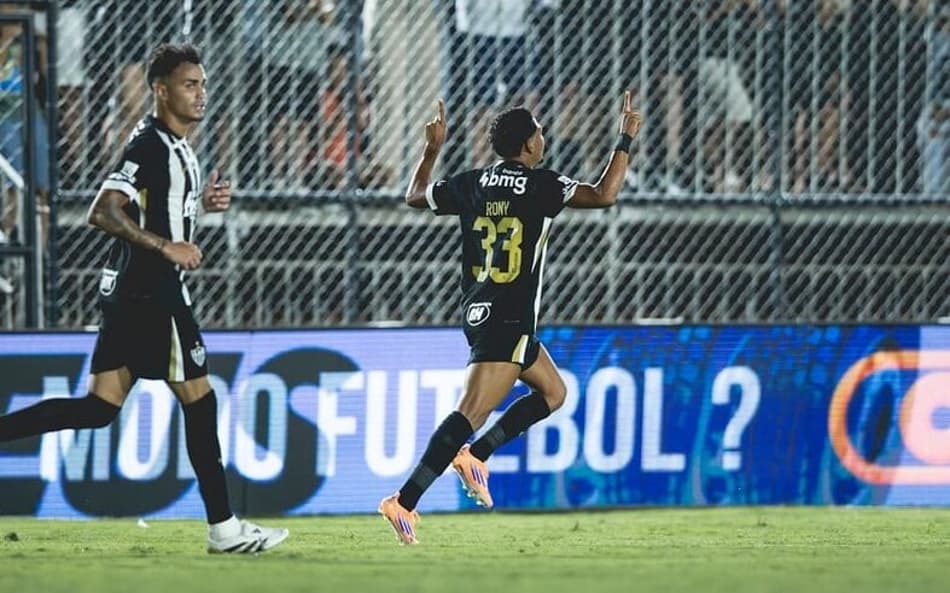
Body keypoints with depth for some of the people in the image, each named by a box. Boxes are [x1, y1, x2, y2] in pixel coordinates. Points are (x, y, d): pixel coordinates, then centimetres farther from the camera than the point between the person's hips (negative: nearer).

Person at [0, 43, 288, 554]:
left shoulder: (174, 147, 16)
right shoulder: (150, 146, -15)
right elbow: (103, 213, -24)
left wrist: (201, 203, 14)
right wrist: (167, 247, -25)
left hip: (129, 294, 10)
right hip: (151, 293, -10)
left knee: (98, 408, 6)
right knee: (199, 398, -1)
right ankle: (223, 528, 5)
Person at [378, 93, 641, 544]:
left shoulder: (470, 185, 8)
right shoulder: (540, 185, -11)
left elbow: (415, 197, 23)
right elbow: (603, 196, -19)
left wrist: (432, 148, 34)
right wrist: (625, 142, -9)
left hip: (477, 313, 9)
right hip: (507, 319, -9)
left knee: (552, 391, 23)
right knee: (471, 414, -15)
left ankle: (475, 455, 14)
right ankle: (405, 501, -24)